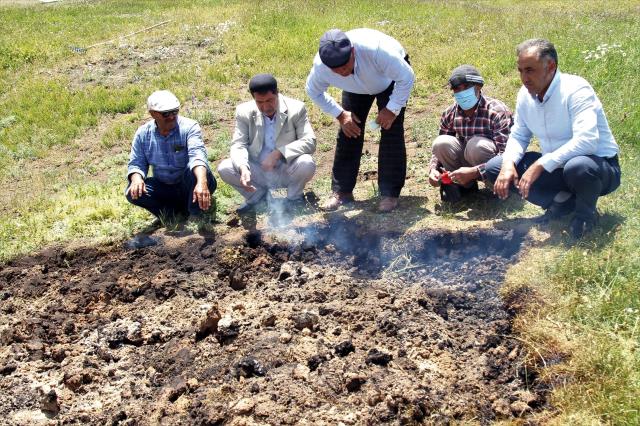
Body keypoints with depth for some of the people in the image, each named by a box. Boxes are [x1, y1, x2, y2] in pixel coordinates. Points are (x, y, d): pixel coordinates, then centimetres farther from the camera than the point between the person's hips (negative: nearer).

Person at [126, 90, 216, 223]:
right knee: (132, 192, -18)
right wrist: (137, 179, -30)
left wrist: (202, 183, -55)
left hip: (190, 185, -4)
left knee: (193, 169, -35)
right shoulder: (143, 134, -5)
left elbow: (198, 155, -36)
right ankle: (177, 210, -9)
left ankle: (195, 214, -17)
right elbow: (137, 164, -4)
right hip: (164, 187, 4)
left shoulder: (189, 127, -19)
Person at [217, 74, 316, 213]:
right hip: (258, 173, 2)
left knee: (307, 163, -32)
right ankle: (259, 195, 5)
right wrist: (243, 168, -33)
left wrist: (279, 153, -31)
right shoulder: (244, 112, -7)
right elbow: (238, 145, -10)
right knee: (224, 168, -20)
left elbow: (310, 142, -18)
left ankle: (294, 197, 1)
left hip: (286, 171, -2)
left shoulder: (296, 109, -12)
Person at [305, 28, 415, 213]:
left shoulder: (376, 50, -45)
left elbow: (407, 78, -31)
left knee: (391, 131, -14)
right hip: (357, 88, 3)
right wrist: (340, 114, -17)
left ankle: (390, 193, -6)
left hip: (389, 80, -3)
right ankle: (341, 191, 7)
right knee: (349, 131, -5)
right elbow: (314, 91, -10)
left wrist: (392, 110, -28)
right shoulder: (320, 66, -34)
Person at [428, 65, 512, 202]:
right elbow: (441, 150, 4)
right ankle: (467, 185, 0)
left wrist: (474, 172, -41)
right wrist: (433, 169, -18)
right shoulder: (449, 114, -5)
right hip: (467, 162, 5)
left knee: (476, 144, -34)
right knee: (441, 143, -21)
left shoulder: (497, 112, -22)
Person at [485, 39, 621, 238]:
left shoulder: (576, 90, -23)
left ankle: (586, 212, -7)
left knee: (577, 167, -43)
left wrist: (540, 165, -38)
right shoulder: (525, 94, -2)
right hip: (555, 167, 7)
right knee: (493, 168, -4)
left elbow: (587, 141, -35)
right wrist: (508, 164, -14)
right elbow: (518, 136, 8)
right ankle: (562, 201, 1)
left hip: (599, 166, -7)